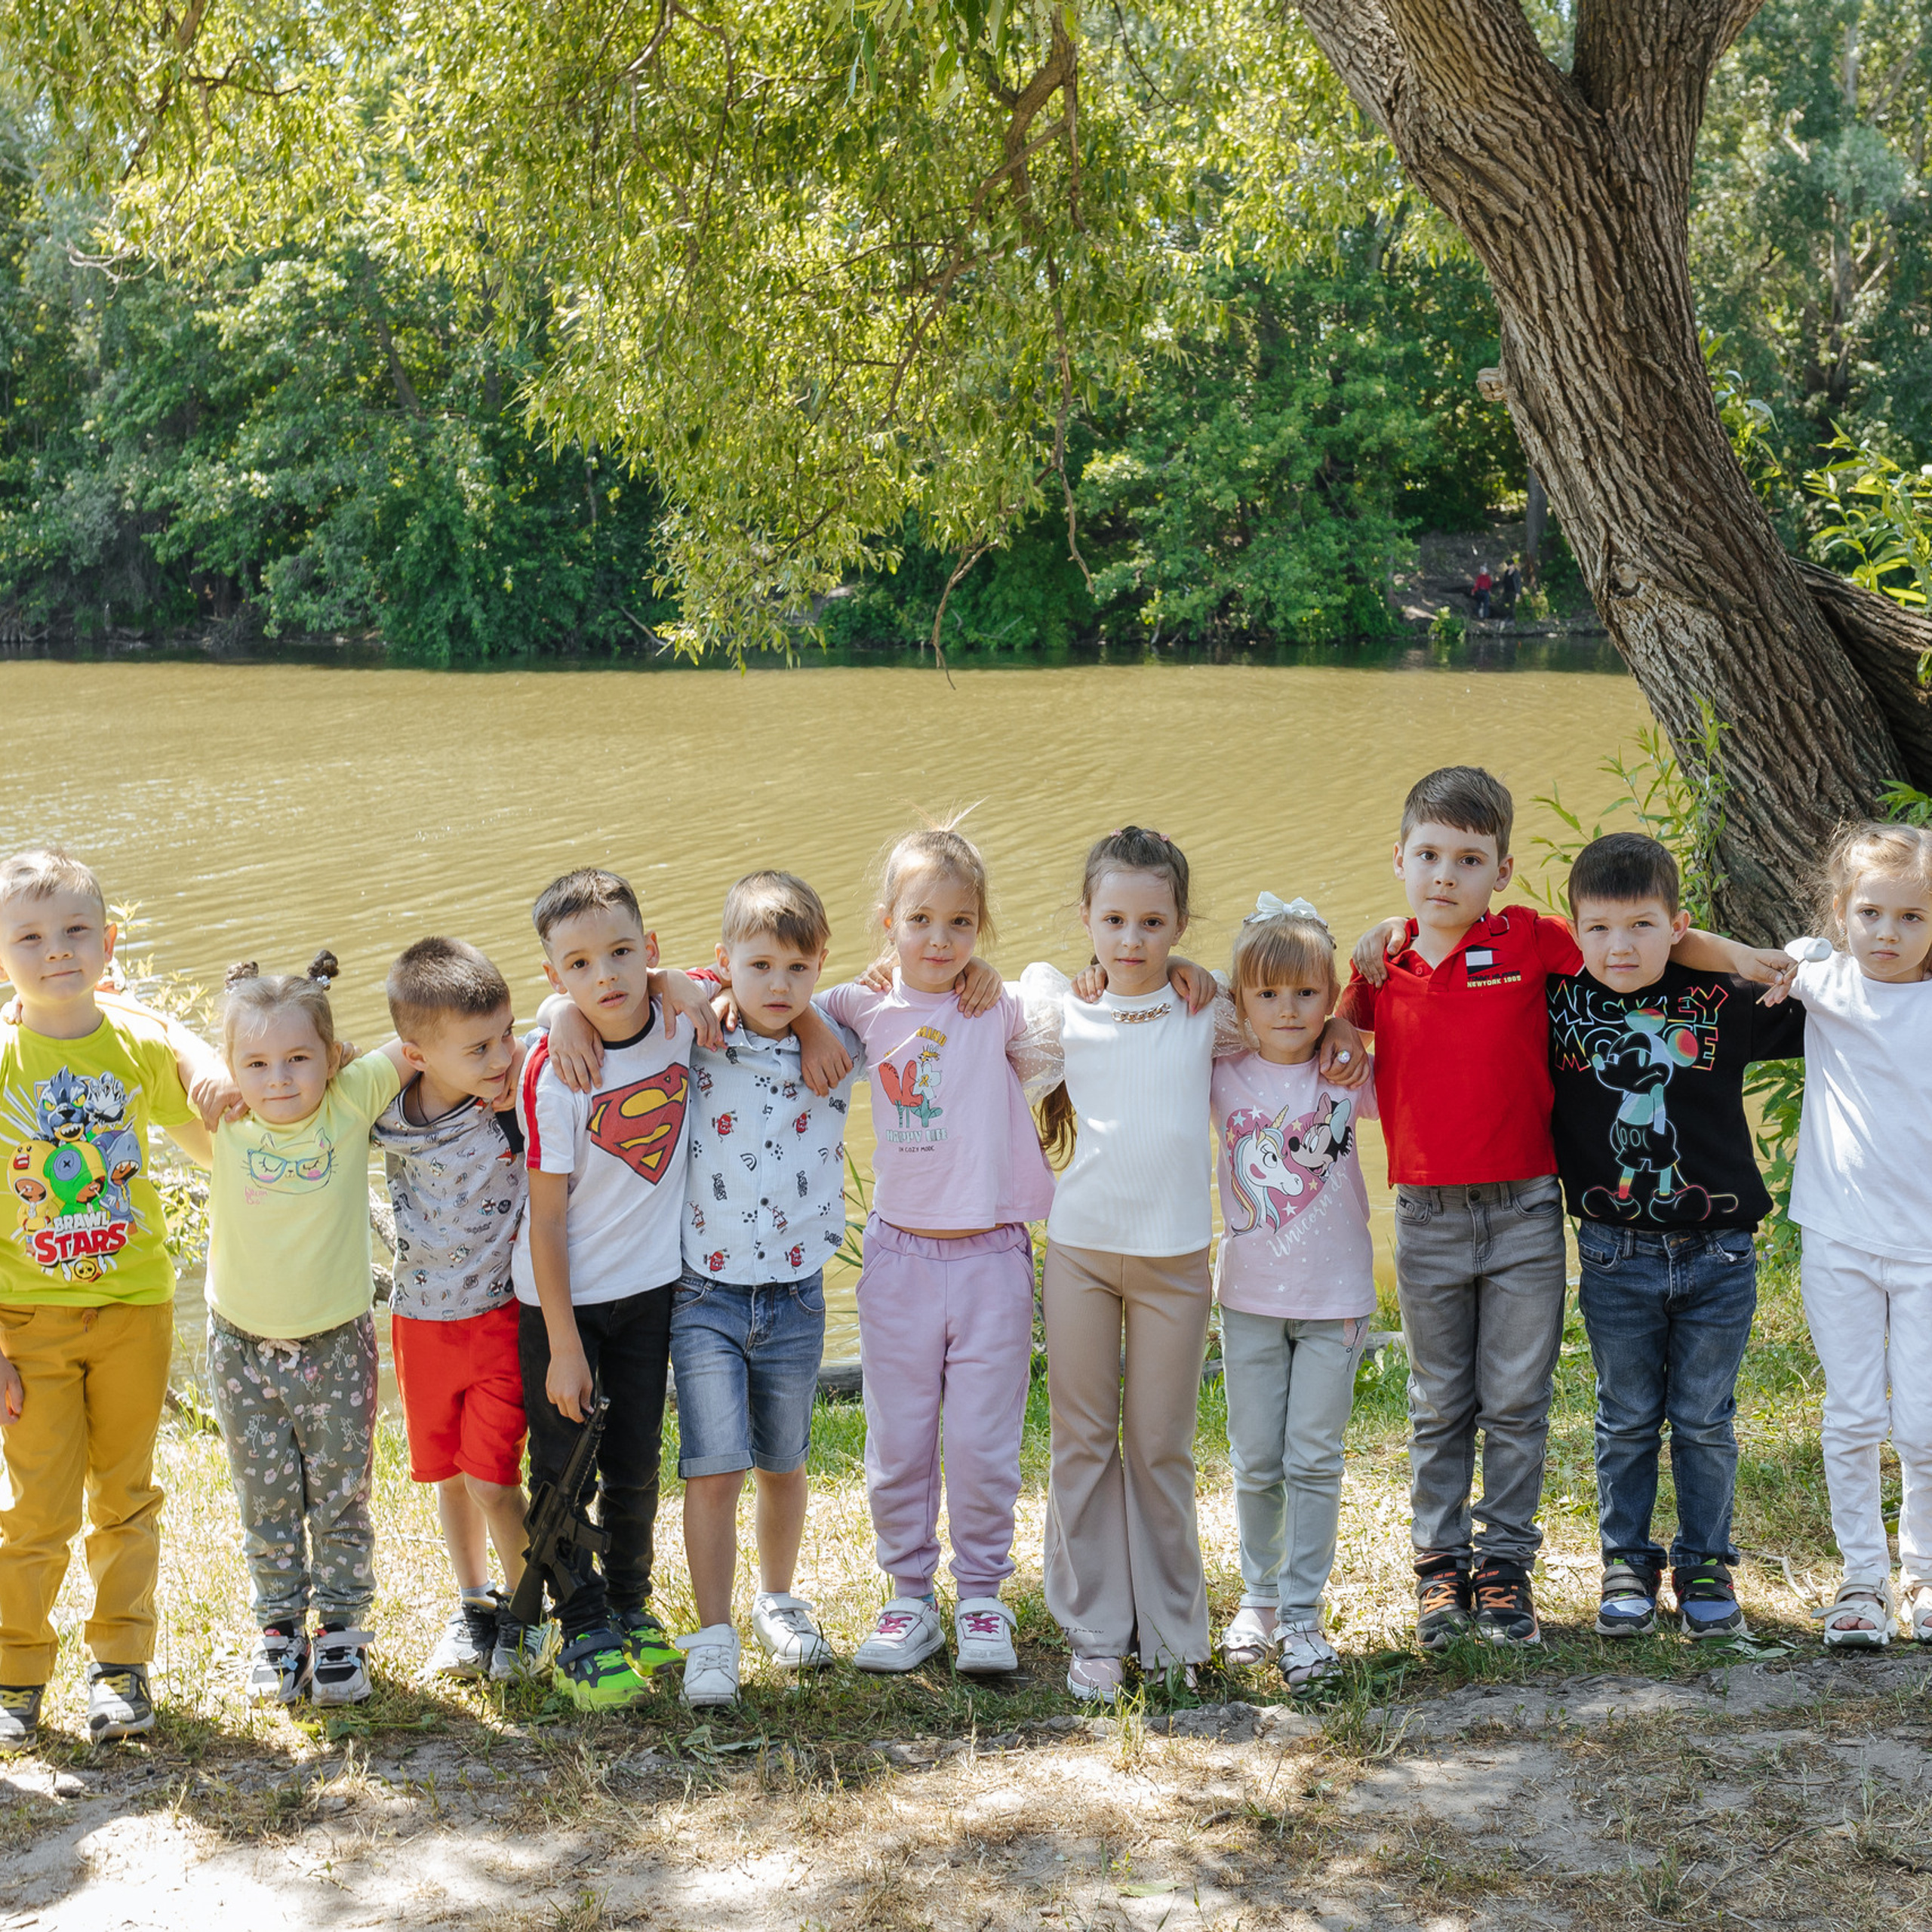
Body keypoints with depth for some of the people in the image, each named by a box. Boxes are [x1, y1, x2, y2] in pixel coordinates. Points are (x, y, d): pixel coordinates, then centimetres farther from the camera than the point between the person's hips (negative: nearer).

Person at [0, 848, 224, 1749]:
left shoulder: (146, 1042, -4)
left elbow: (219, 1149, 10)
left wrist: (215, 1082, -11)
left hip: (135, 1306, 2)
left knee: (126, 1495, 12)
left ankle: (121, 1664, 26)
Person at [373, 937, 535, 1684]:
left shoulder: (523, 1097, -19)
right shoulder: (387, 1120, -13)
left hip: (501, 1315, -3)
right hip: (422, 1321, 3)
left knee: (493, 1480, -4)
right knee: (449, 1475, 17)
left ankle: (527, 1611, 21)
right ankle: (474, 1606, 38)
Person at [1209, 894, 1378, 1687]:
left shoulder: (1350, 1076, -4)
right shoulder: (1222, 1077, -3)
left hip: (1333, 1300, -1)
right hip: (1250, 1297, 1)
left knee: (1313, 1461, 1)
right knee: (1255, 1463, 8)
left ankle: (1302, 1614, 10)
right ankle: (1258, 1597, 25)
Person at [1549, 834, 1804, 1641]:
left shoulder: (1724, 1003, -3)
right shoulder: (1558, 1002, -4)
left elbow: (1814, 1020, 11)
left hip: (1718, 1256, 0)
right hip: (1617, 1260, 0)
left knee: (1705, 1422, 10)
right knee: (1627, 1421, 11)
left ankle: (1705, 1566, 24)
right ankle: (1627, 1565, 25)